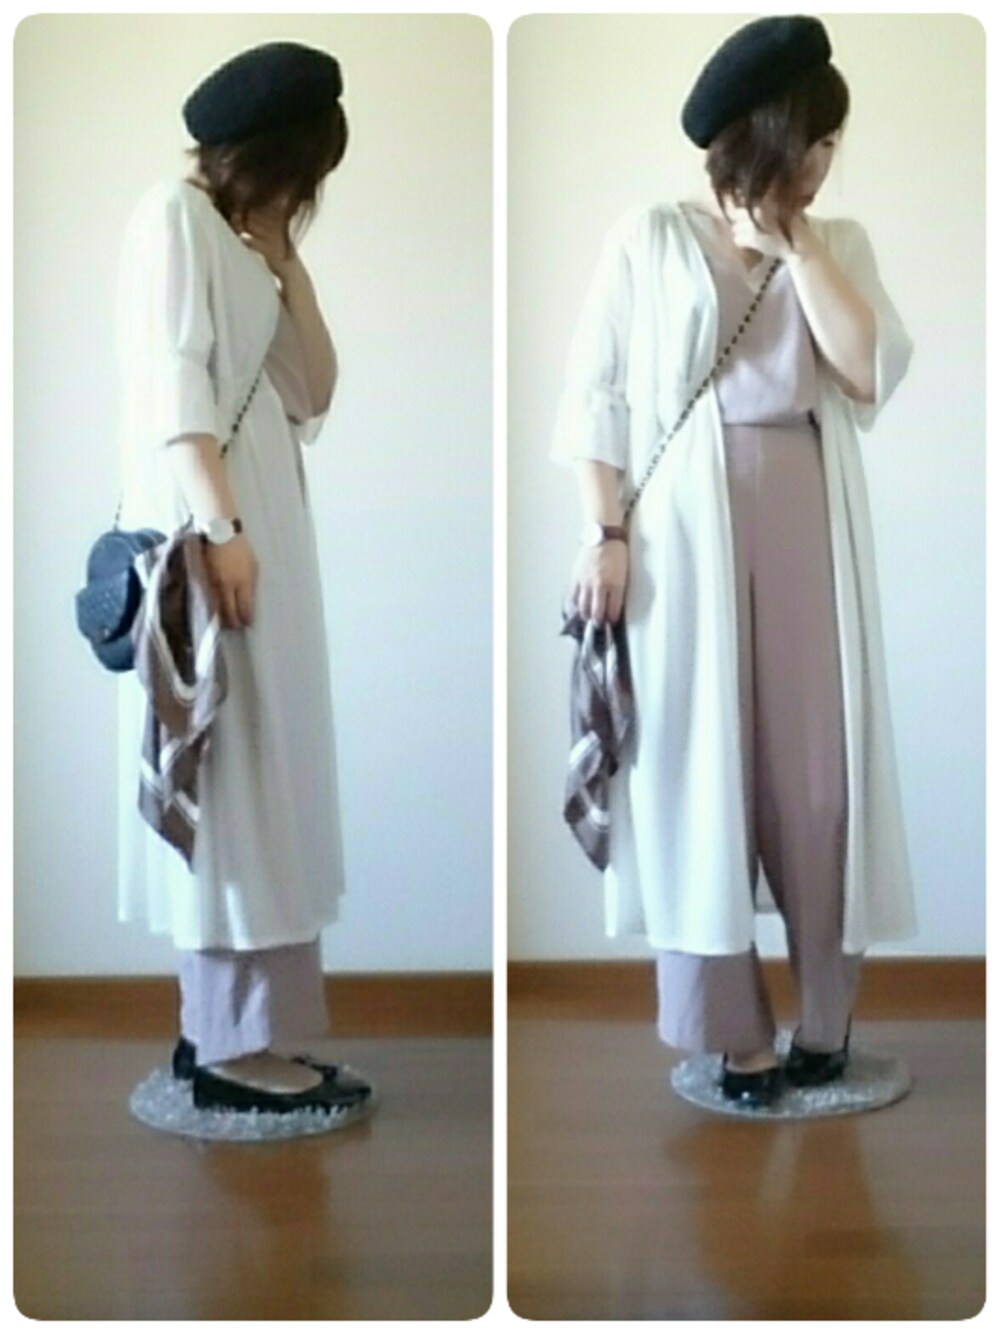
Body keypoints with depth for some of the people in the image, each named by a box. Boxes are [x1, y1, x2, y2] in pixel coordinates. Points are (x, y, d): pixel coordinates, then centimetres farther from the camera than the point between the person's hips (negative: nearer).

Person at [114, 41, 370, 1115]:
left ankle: (228, 1027, 12)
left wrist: (283, 258, 9)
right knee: (230, 776, -9)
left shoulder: (239, 242, 23)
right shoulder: (175, 213, -2)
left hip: (262, 518, 9)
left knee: (260, 777, 7)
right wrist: (219, 526, -23)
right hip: (211, 522, -9)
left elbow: (313, 394, 14)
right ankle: (236, 1043, -3)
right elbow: (173, 383, -15)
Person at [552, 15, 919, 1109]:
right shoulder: (647, 240, 4)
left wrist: (795, 243, -4)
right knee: (698, 763, 0)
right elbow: (596, 394, 1)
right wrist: (604, 532, -7)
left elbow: (873, 373, -4)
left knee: (819, 766, 4)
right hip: (683, 529, -2)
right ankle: (729, 1027, 11)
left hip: (811, 528, 3)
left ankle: (824, 1013, 18)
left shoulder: (839, 245, 12)